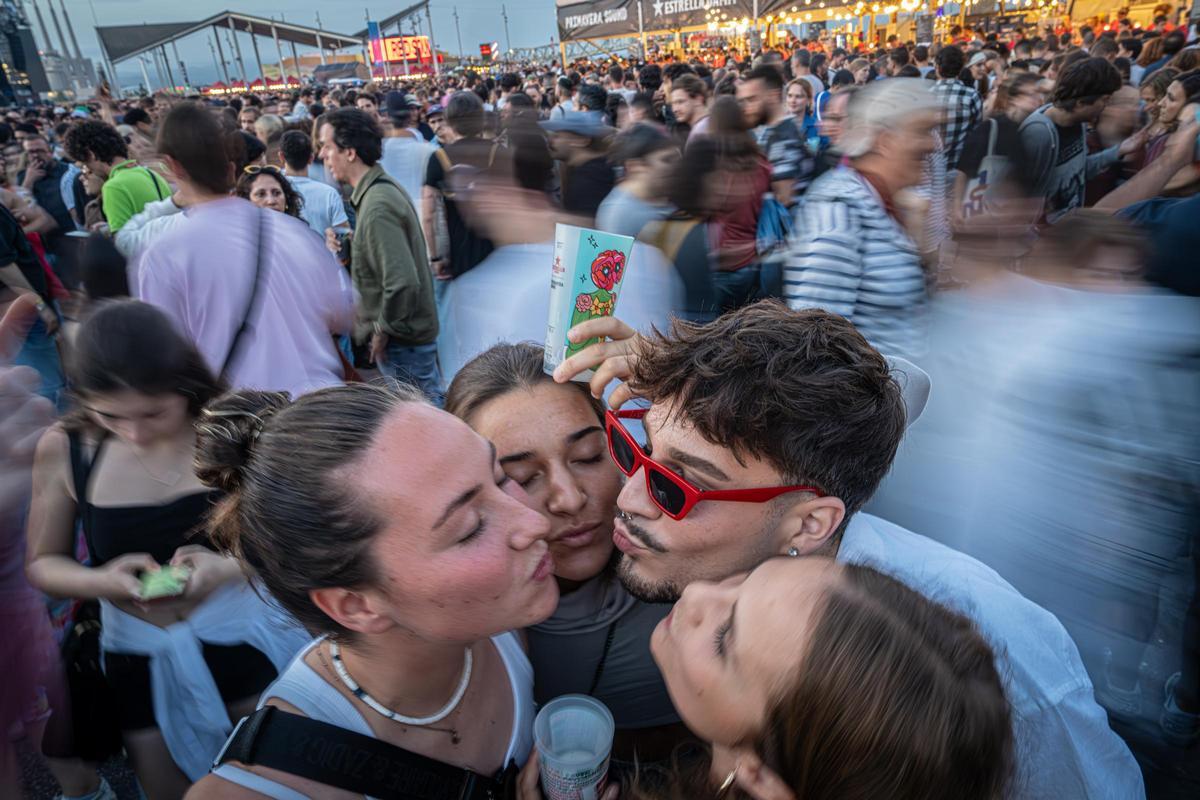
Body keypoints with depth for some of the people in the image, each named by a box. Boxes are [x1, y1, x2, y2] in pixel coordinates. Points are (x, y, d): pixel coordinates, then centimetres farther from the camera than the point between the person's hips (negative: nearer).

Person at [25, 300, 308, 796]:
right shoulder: (63, 449, -11)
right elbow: (42, 564, 2)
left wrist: (230, 567, -29)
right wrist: (102, 580, -20)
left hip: (242, 641, -2)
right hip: (138, 659, 3)